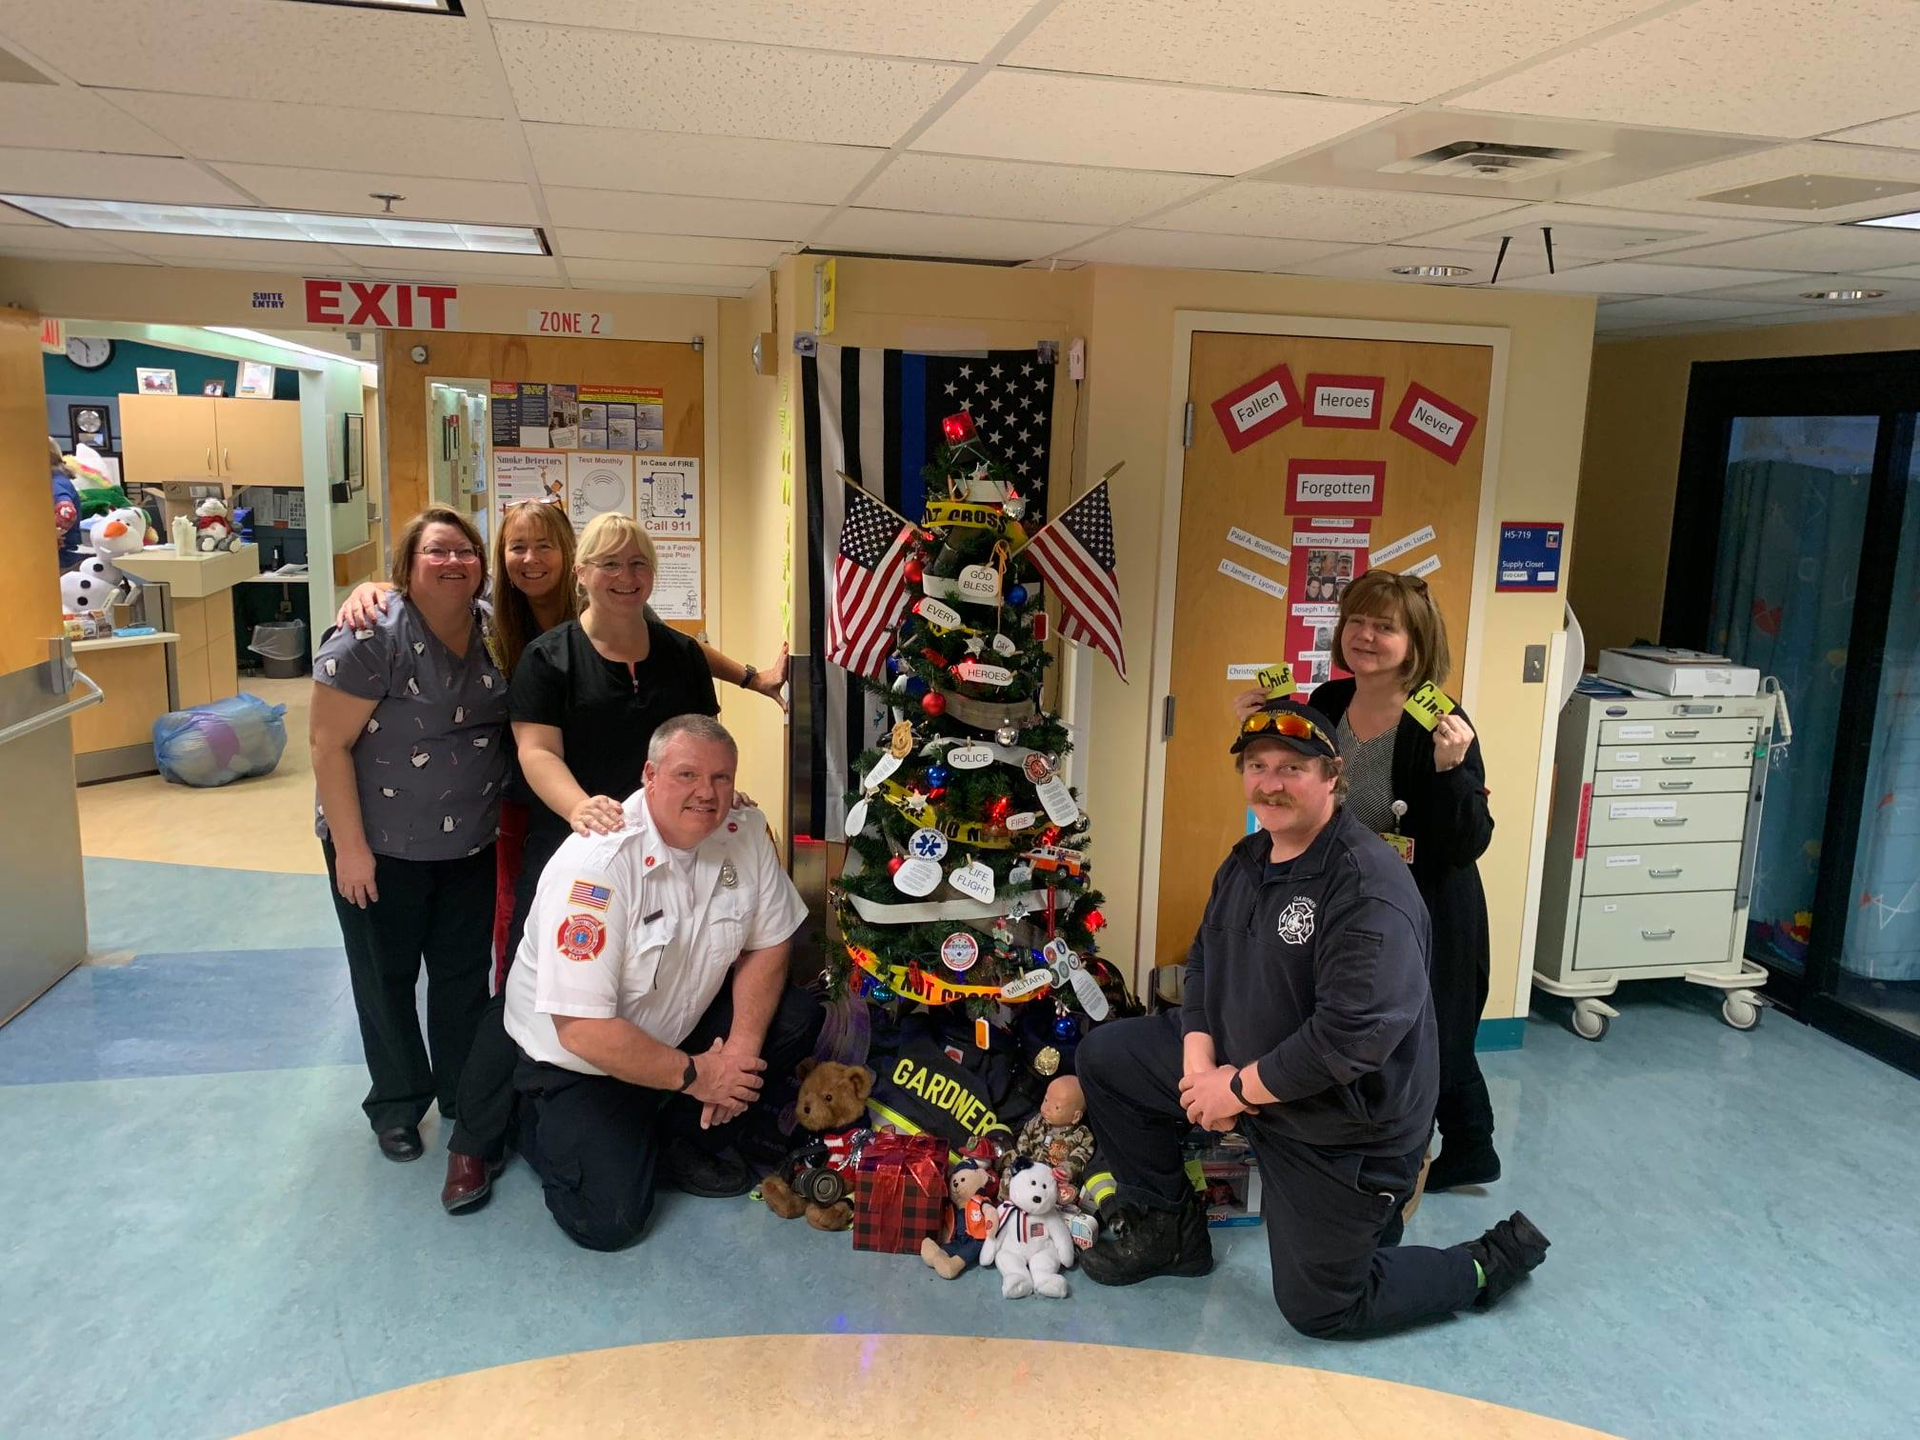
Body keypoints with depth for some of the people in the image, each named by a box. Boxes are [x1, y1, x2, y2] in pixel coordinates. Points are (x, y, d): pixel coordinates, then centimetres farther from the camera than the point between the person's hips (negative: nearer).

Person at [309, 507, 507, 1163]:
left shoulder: (492, 634, -1)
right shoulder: (373, 639, -19)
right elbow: (328, 743, -18)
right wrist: (350, 845, -19)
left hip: (469, 847, 5)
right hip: (380, 849, -4)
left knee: (465, 975, 15)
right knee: (386, 978, 12)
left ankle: (466, 1097, 33)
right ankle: (397, 1106, 31)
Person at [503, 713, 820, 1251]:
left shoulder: (744, 832, -12)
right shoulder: (596, 864, -30)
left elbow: (768, 944, -1)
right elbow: (582, 1029, -30)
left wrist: (743, 1044, -16)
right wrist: (694, 1074, -20)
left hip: (682, 1023, 6)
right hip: (578, 1058, -5)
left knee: (797, 1019, -15)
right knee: (609, 1221, -16)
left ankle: (689, 1135, 4)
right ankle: (546, 1121, 14)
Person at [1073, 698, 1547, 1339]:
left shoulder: (1368, 884, -28)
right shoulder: (1247, 860, 2)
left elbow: (1354, 1034, -33)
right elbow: (1205, 961, 8)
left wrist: (1239, 1088, -23)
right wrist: (1199, 1063, -9)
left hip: (1339, 1127, -8)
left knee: (1318, 1308, 4)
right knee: (1103, 1056, 6)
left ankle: (1488, 1264, 26)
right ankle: (1166, 1228, 23)